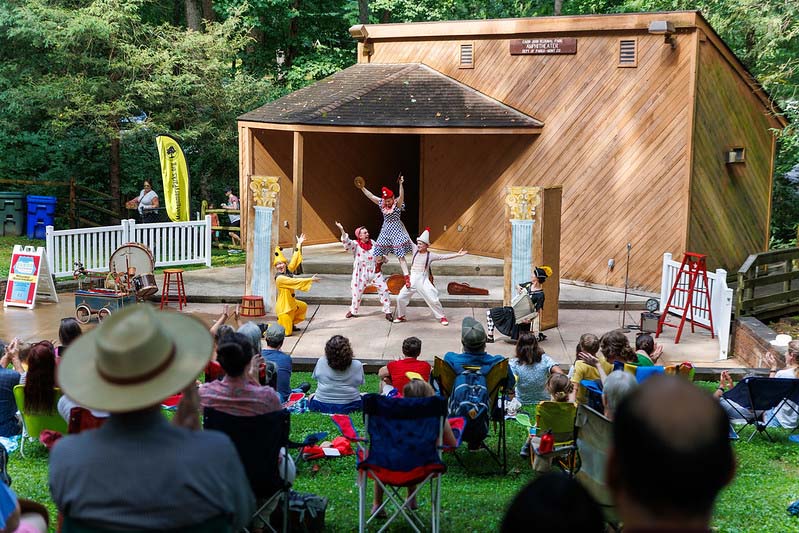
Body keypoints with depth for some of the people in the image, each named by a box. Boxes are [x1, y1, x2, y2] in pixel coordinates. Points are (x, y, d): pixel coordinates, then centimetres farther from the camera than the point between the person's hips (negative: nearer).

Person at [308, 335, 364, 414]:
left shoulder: (321, 362, -11)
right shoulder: (357, 365, -13)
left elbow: (315, 377, 7)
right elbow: (360, 382, 3)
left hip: (322, 406, 0)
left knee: (311, 396, 34)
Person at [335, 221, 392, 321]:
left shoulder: (373, 243, 4)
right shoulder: (355, 245, -8)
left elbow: (382, 254, 15)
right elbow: (347, 243, -29)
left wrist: (382, 258, -9)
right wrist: (342, 231, -43)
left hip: (375, 272, 3)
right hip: (361, 274, -3)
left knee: (384, 289, -5)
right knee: (357, 292, 6)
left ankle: (387, 312, 6)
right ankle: (353, 311, 33)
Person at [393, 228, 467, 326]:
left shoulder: (430, 255, -6)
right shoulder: (415, 250, 3)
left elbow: (444, 256, -9)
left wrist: (457, 255, -17)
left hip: (423, 280, -3)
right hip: (412, 280, 3)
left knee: (433, 299, -4)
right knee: (400, 297, 4)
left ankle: (442, 317, 12)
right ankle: (400, 316, 24)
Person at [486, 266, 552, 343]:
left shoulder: (540, 295, -19)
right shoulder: (529, 284, 4)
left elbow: (538, 311, -19)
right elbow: (517, 286, 24)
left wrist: (531, 319, -37)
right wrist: (519, 288, 0)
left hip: (522, 317, -8)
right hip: (513, 310, 8)